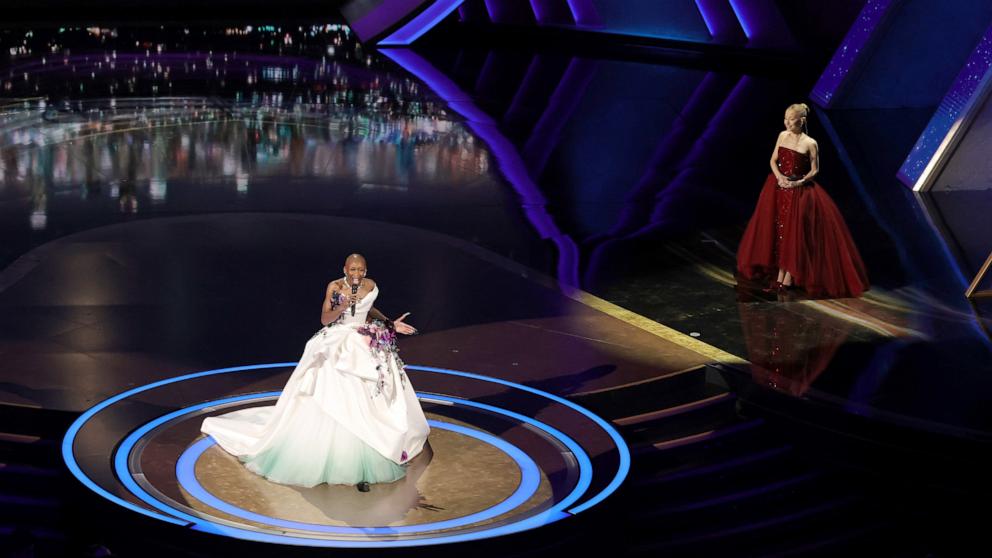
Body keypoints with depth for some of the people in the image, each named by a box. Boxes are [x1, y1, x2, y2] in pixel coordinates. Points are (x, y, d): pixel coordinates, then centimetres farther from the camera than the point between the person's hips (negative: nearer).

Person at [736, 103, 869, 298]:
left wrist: (799, 182, -15)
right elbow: (773, 160, 10)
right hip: (778, 188, 5)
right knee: (777, 231, 4)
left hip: (799, 192, -5)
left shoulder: (810, 143, -10)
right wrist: (779, 176, -8)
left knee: (793, 233, -5)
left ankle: (788, 279, 3)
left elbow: (815, 170, -3)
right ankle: (779, 277, 11)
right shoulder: (783, 135, 4)